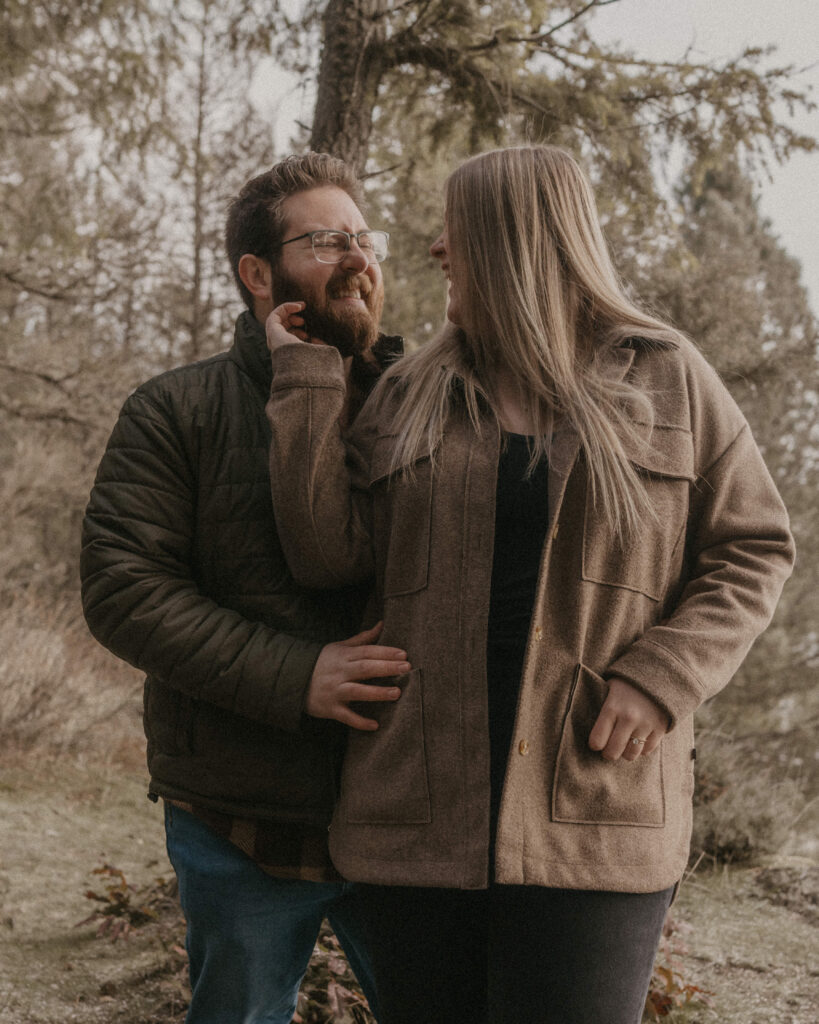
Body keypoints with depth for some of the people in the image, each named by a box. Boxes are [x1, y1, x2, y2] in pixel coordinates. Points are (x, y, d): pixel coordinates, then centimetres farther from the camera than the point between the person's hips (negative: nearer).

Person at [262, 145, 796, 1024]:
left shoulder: (666, 378, 4)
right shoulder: (409, 396, 10)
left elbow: (754, 550, 4)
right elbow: (325, 553, 0)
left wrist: (663, 678, -10)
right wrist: (305, 377, -2)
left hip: (593, 816, -3)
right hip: (420, 810, 3)